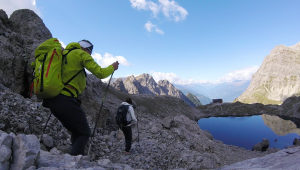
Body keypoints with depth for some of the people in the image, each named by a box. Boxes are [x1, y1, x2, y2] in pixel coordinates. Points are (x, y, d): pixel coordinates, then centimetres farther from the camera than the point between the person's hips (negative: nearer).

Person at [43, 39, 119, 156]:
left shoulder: (64, 54, 23)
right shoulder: (81, 54, 0)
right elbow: (100, 73, -6)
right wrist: (112, 67, 10)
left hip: (52, 100, 9)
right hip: (65, 99, -9)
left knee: (76, 132, 19)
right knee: (84, 133, 3)